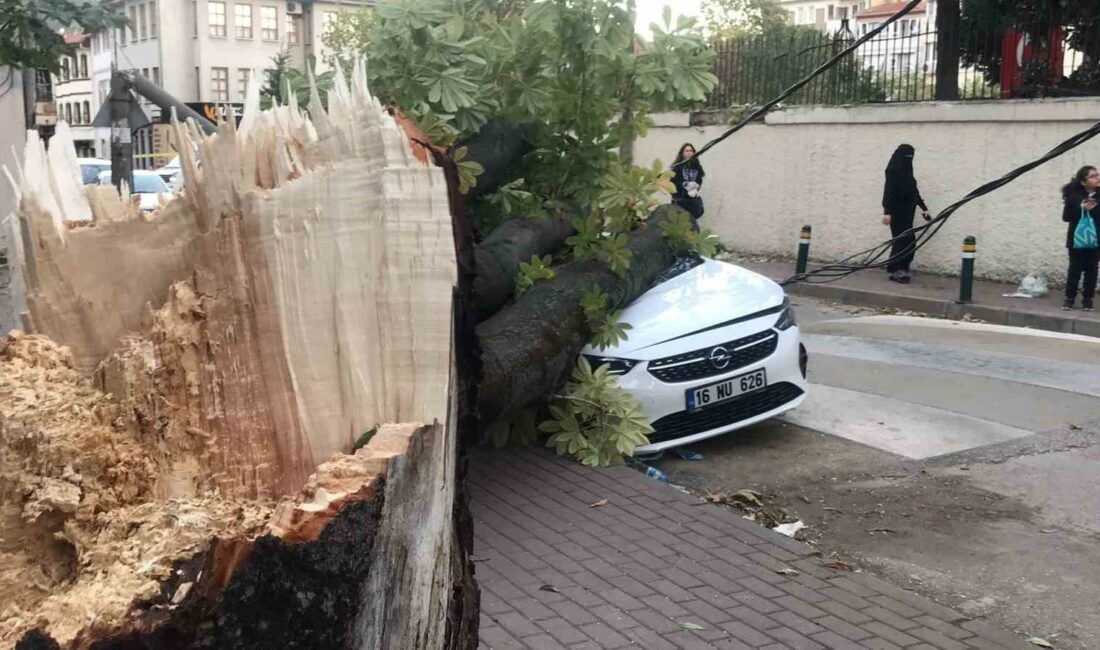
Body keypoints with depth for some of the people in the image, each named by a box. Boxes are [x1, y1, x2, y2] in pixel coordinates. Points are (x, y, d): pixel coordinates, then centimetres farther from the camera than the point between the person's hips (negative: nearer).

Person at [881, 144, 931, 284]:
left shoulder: (906, 171, 13)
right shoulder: (893, 170, -11)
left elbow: (913, 190, 20)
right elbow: (888, 191, -16)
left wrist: (923, 207, 20)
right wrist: (887, 212, -22)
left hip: (907, 211, 8)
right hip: (897, 211, -8)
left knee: (908, 241, 7)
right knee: (904, 240, -9)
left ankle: (899, 270, 12)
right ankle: (897, 270, -1)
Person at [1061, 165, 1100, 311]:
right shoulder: (1074, 195, -6)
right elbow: (1066, 216, -7)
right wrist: (1082, 208, -18)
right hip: (1077, 240, -1)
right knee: (1074, 269, 6)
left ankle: (1088, 298, 15)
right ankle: (1070, 297, 15)